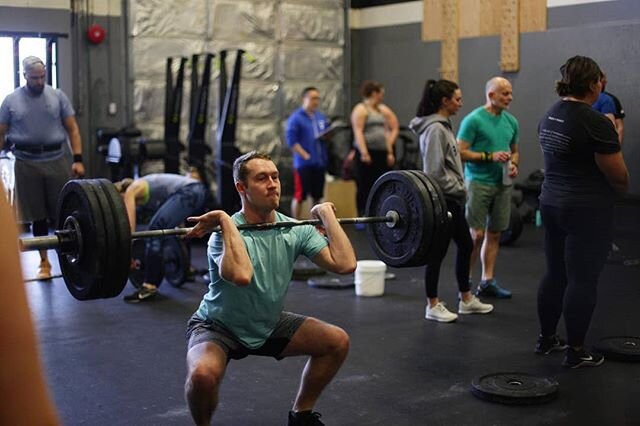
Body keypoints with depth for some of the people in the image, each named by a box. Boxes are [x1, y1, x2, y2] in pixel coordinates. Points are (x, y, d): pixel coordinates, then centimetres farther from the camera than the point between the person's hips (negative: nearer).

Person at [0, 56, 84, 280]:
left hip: (57, 161, 0)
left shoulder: (58, 96, 3)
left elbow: (72, 129, 3)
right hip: (27, 164, 0)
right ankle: (44, 262, 16)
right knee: (38, 216, 7)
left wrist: (78, 159, -6)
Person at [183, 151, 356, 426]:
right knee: (204, 374, -37)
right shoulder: (225, 234, -28)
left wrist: (326, 213, -16)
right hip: (218, 327, -6)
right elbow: (241, 275, -51)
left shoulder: (296, 230, -11)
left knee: (338, 342, -4)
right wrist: (226, 221, -42)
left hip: (268, 325, 6)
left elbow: (345, 264, -23)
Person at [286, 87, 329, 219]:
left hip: (320, 163, 6)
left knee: (317, 196, 11)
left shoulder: (321, 117, 14)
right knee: (299, 196, -3)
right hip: (303, 163, -6)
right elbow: (291, 141, -12)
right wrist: (306, 156, -17)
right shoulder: (296, 118, -6)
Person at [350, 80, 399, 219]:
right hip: (367, 153, -7)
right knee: (364, 187, -3)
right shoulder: (361, 110, -4)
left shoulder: (382, 110, 19)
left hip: (381, 153, 7)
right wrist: (364, 153, -22)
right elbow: (358, 132, -13)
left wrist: (390, 152, 13)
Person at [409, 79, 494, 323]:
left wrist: (459, 189, 15)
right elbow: (435, 171, -22)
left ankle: (466, 300, 26)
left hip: (452, 198, 11)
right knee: (439, 251, -1)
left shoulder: (443, 125, 14)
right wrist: (457, 189, -13)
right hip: (442, 199, -10)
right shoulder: (435, 128, -17)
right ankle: (433, 306, 9)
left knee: (465, 245, 16)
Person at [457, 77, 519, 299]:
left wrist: (514, 164, 0)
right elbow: (460, 152, -11)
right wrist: (489, 156, -18)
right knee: (476, 235, -7)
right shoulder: (474, 120, -9)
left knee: (494, 234, 10)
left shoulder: (511, 121, 10)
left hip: (502, 184, 7)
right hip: (478, 182, -7)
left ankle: (488, 281, 18)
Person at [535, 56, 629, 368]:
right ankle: (576, 353, 7)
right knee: (582, 280, -1)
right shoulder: (595, 122, -18)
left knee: (555, 274, 16)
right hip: (587, 210, -8)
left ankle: (546, 339, 25)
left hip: (551, 203, 8)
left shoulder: (549, 116, 9)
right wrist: (623, 186, 8)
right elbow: (618, 175, -13)